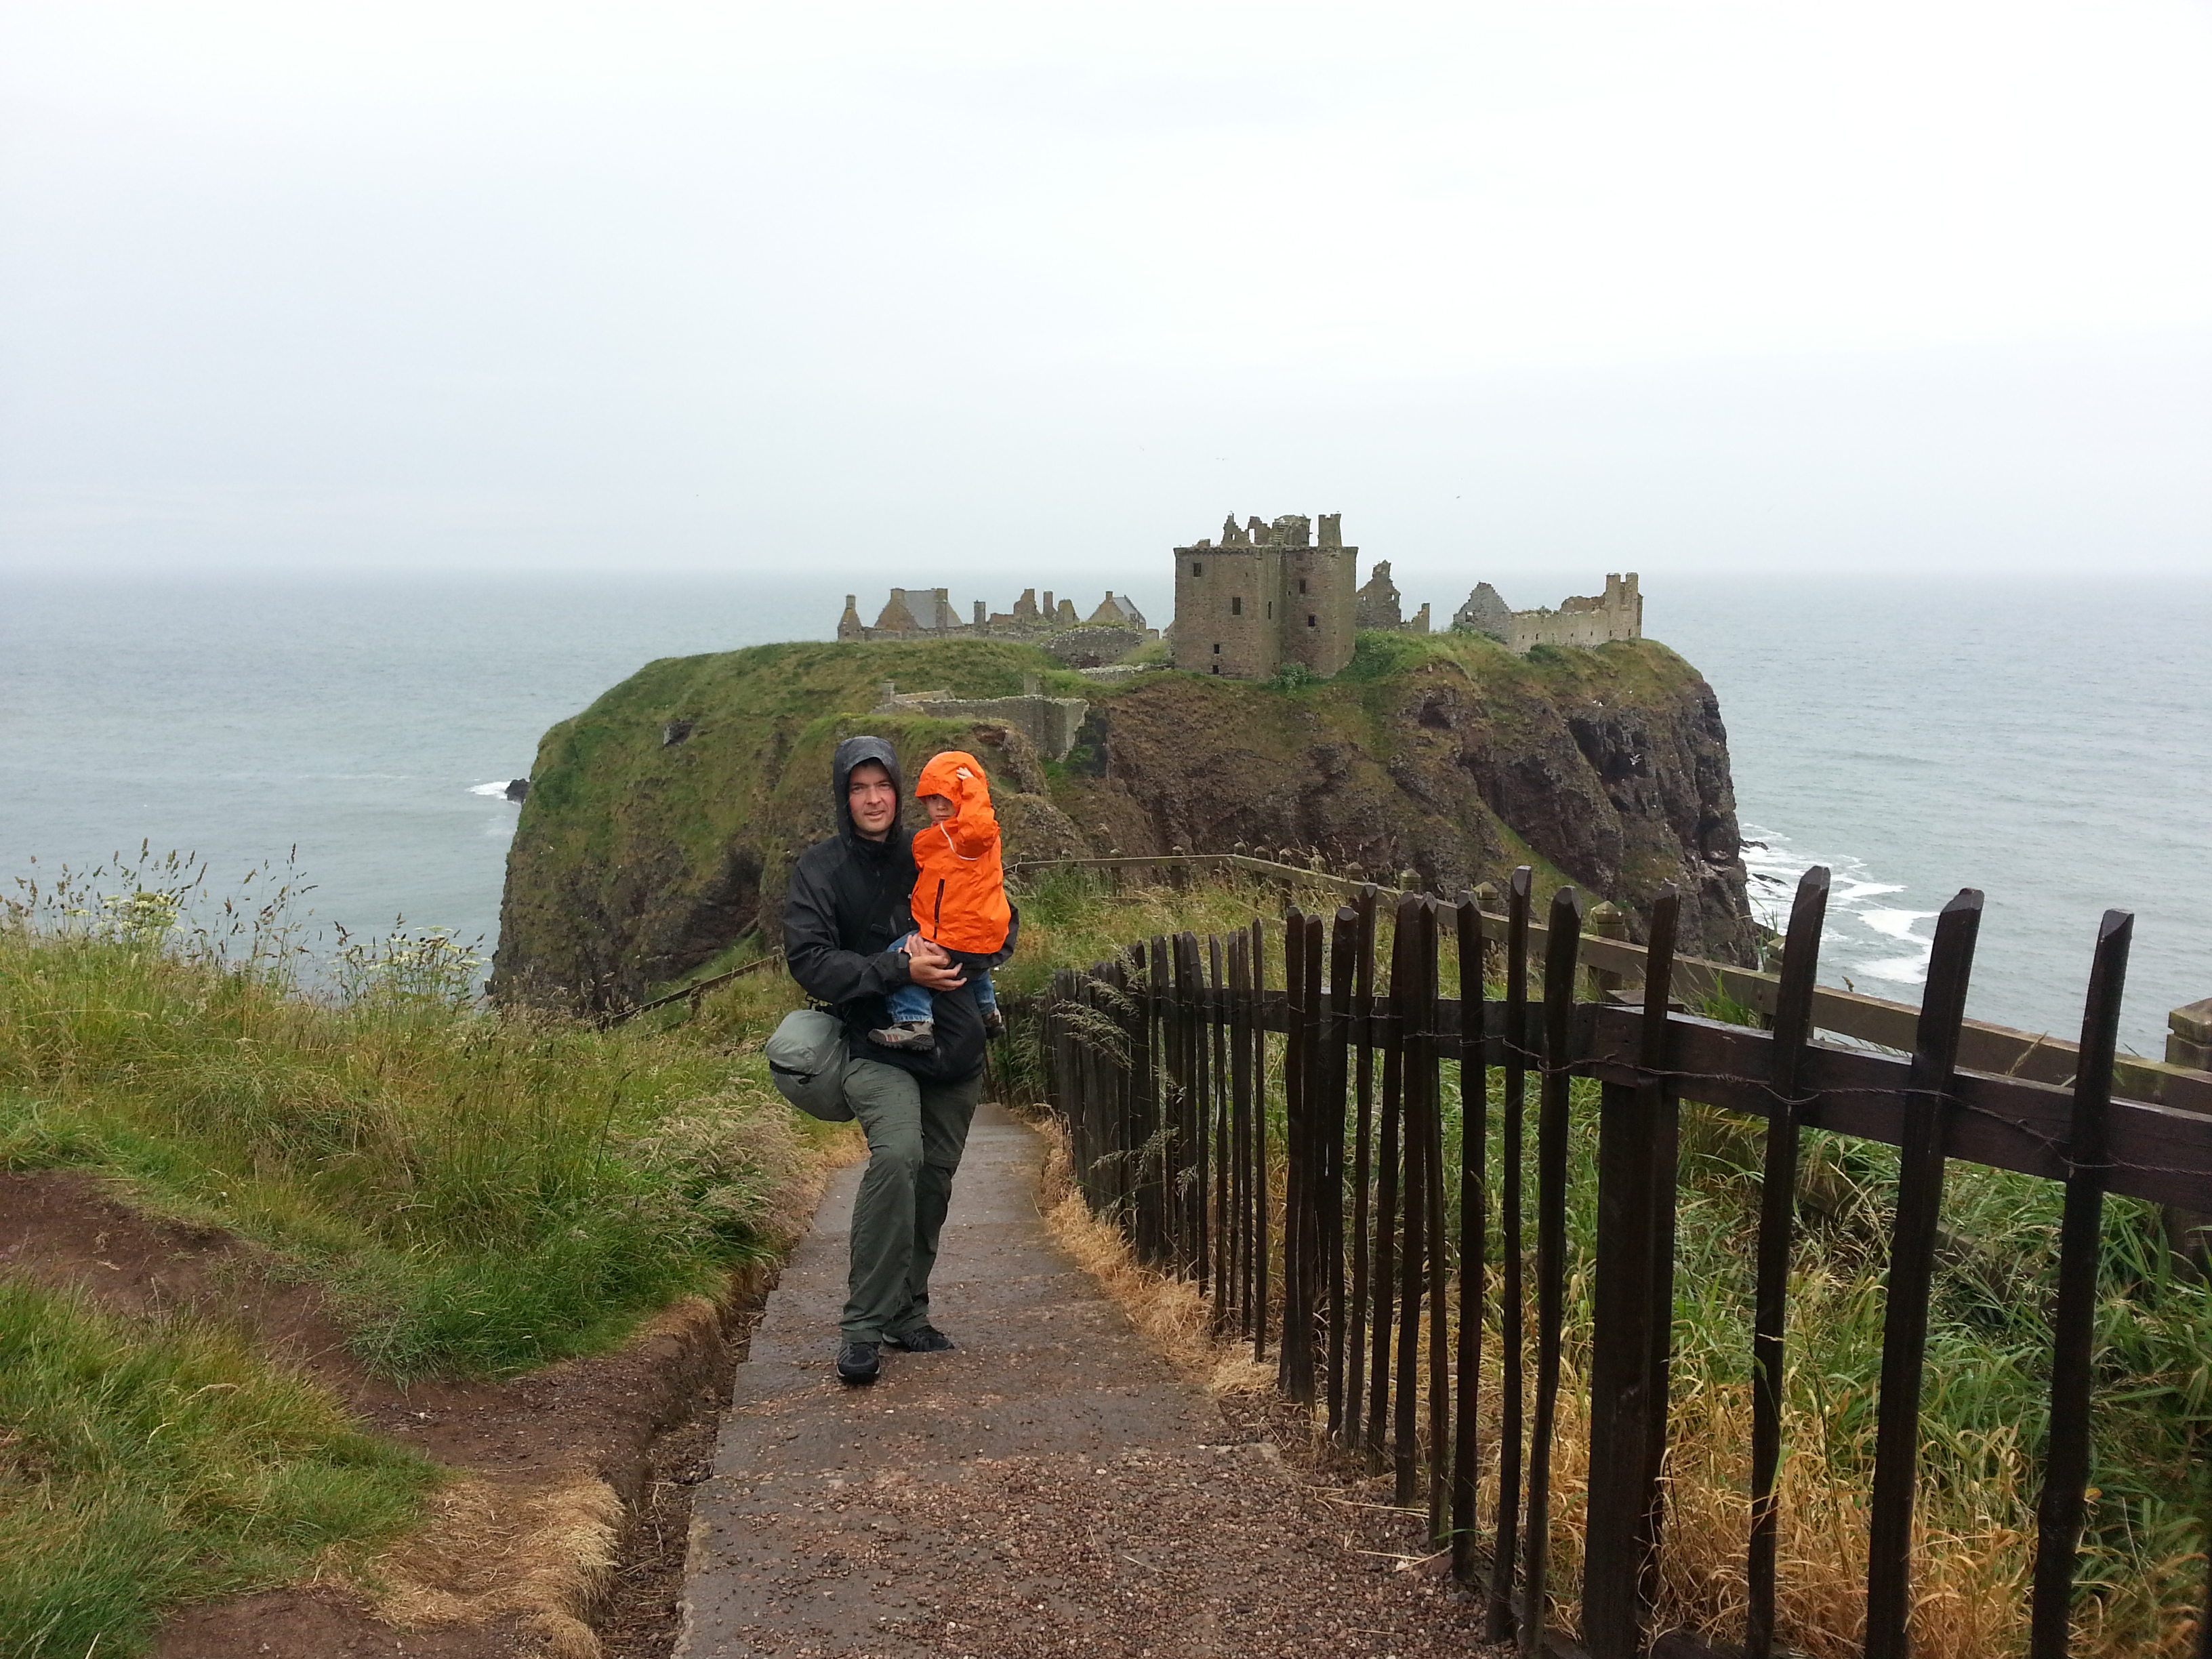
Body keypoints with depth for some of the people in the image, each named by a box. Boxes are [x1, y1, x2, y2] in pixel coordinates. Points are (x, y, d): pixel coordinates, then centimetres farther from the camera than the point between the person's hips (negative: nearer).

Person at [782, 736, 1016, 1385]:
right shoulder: (819, 868, 1)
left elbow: (1003, 923, 15)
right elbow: (809, 959, -10)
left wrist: (950, 957, -5)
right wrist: (900, 971, -20)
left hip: (955, 1047, 4)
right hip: (877, 1047, -4)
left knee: (934, 1178, 9)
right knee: (896, 1154, -26)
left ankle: (907, 1312, 26)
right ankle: (863, 1326, -21)